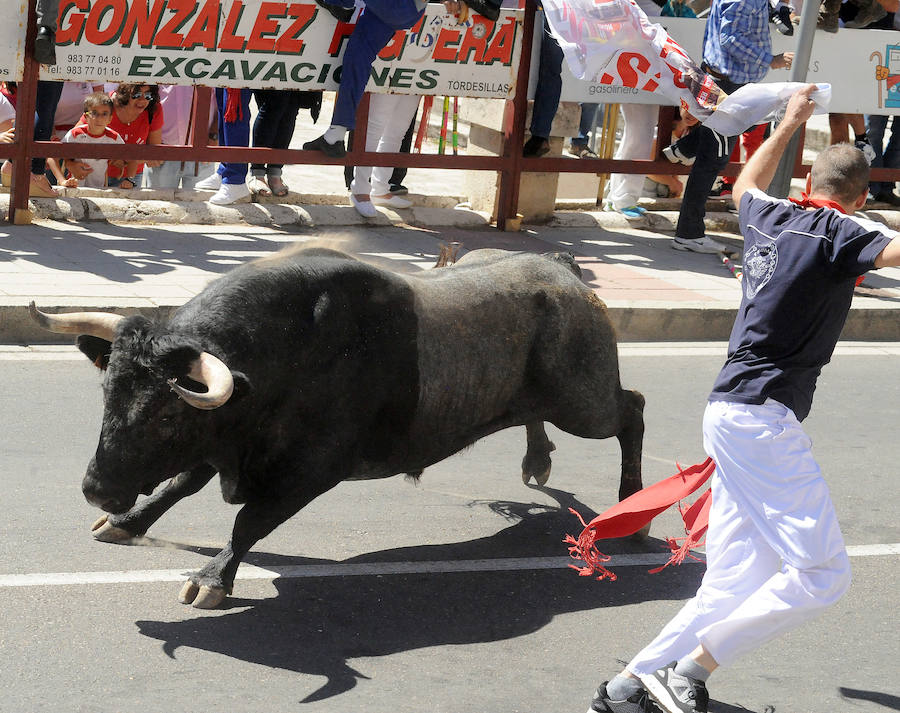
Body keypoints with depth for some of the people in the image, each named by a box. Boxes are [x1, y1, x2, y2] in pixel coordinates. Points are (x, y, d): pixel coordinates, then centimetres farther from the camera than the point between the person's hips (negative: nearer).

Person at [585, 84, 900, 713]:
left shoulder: (770, 217, 16)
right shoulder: (840, 233, -7)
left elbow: (747, 184, 40)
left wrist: (790, 125, 50)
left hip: (734, 415, 9)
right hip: (763, 420, -9)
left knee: (737, 581, 8)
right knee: (823, 573, -10)